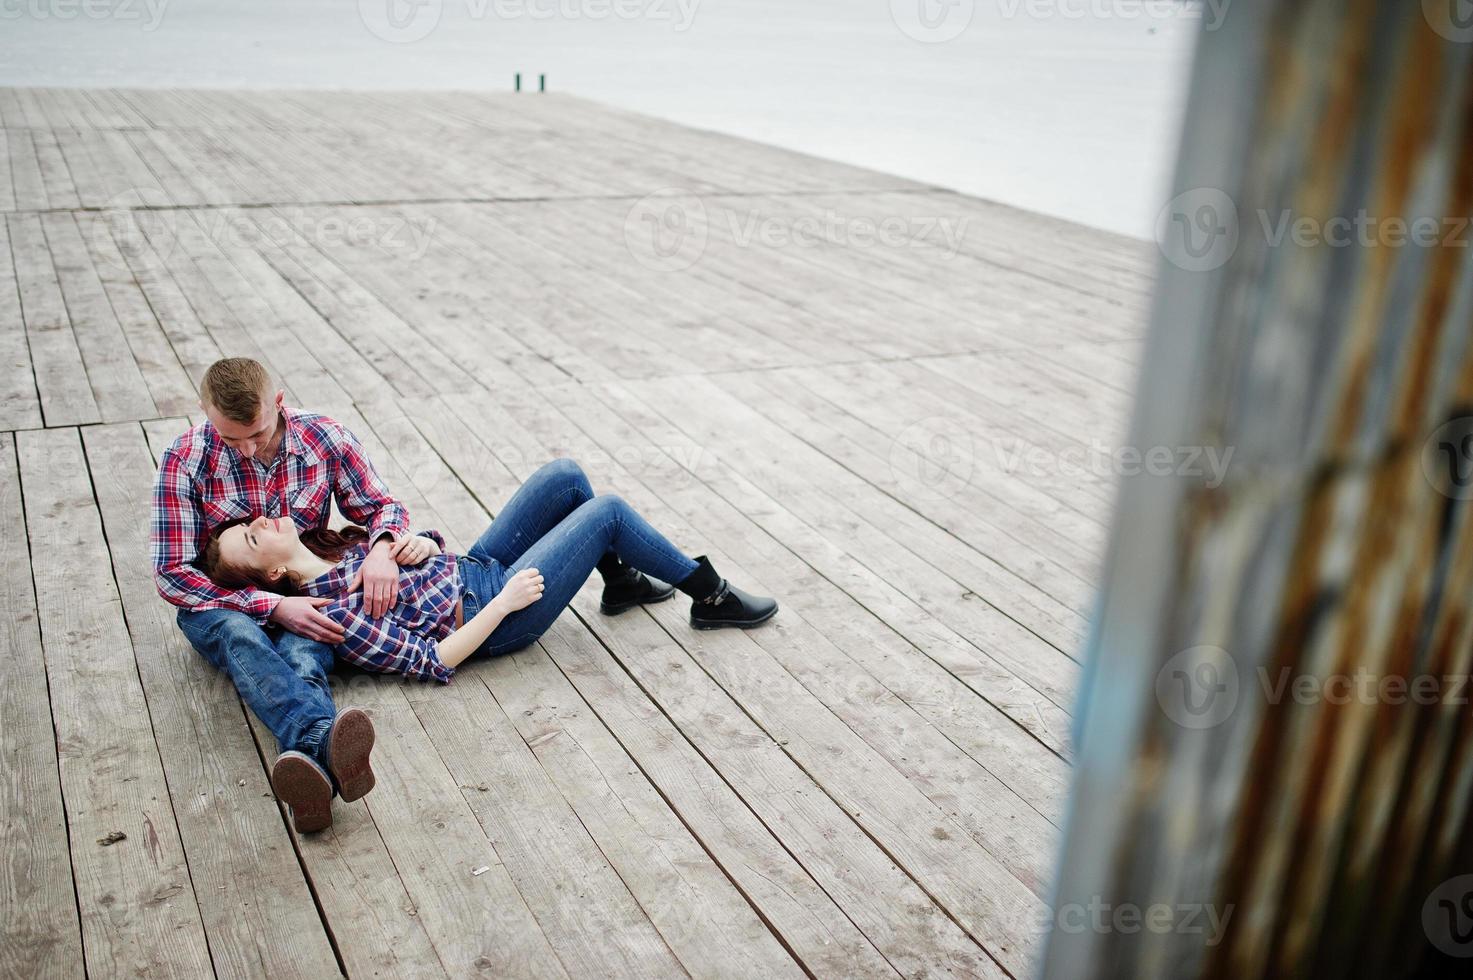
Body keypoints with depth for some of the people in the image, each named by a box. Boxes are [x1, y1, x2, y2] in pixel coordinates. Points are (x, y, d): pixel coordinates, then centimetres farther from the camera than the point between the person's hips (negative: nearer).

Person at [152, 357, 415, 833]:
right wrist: (273, 607, -27)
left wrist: (382, 547, -22)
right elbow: (171, 572, -15)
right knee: (241, 635, -38)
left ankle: (313, 761, -68)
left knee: (303, 653, -35)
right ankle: (325, 742, -69)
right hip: (217, 601, -1)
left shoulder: (325, 438, -8)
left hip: (303, 594, 2)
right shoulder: (185, 460, -14)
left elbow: (383, 506, 5)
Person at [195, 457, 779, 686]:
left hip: (471, 569, 8)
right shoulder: (337, 615, -25)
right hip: (492, 610, -8)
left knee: (566, 475, 3)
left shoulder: (329, 546, 1)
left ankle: (621, 581, 24)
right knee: (607, 510, -7)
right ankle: (712, 597, 11)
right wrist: (505, 601, -24)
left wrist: (419, 544, -13)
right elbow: (432, 661, -25)